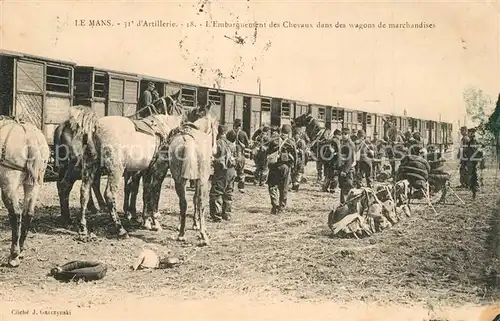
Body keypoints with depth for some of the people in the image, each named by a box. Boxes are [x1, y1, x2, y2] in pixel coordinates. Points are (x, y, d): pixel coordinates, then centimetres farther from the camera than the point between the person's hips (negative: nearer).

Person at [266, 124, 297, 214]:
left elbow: (268, 153, 7)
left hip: (274, 166, 0)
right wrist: (293, 165, 16)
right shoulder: (291, 142, -2)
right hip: (286, 166, 0)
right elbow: (295, 156, 2)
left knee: (272, 186, 6)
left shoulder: (274, 140, 2)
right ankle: (281, 207, 15)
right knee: (283, 189, 10)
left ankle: (275, 205, -11)